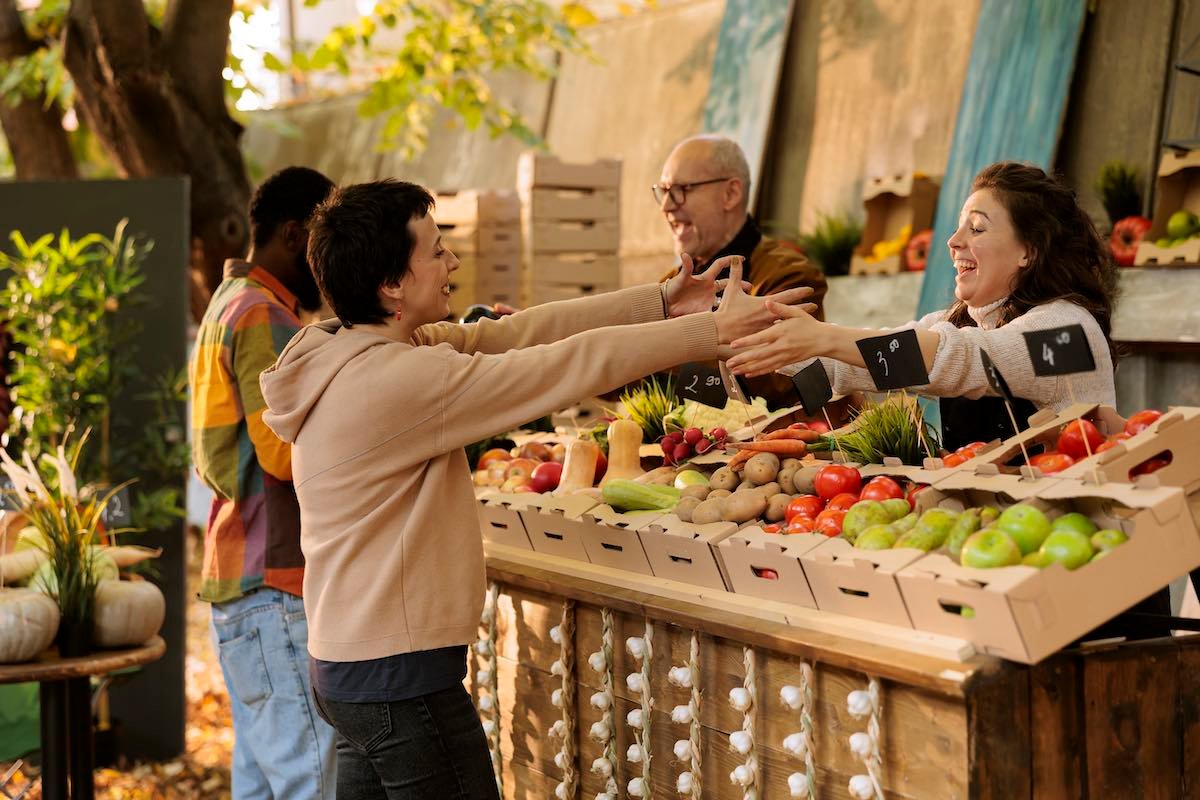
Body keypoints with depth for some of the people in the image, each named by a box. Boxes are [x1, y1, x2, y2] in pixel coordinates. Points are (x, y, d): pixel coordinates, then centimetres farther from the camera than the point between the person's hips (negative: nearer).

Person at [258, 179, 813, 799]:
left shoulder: (353, 352, 6)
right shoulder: (396, 380, -23)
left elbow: (507, 334, 5)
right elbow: (567, 366, -19)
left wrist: (658, 304, 4)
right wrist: (714, 331, -11)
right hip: (403, 678, -10)